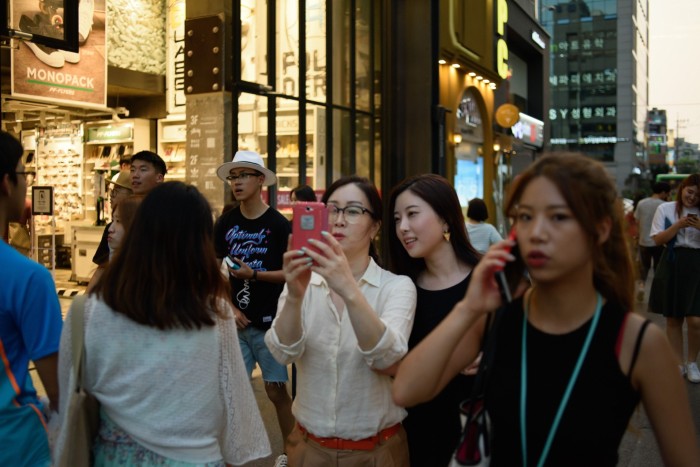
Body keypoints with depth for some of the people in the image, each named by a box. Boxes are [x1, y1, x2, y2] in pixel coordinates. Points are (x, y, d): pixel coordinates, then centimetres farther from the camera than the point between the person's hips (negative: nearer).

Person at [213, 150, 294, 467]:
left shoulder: (278, 224, -7)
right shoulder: (226, 223, 4)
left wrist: (254, 274, -20)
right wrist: (229, 308, -4)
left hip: (270, 321, -3)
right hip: (237, 321, 4)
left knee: (276, 389, 3)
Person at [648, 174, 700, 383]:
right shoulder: (665, 208, 2)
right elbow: (658, 239, -5)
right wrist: (678, 225, -16)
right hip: (672, 265, 0)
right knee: (672, 319, 8)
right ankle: (679, 363, 22)